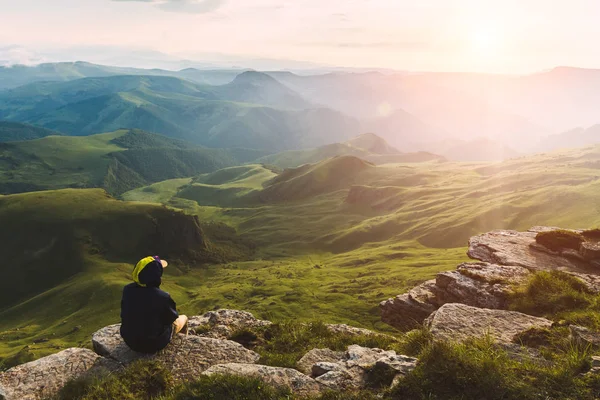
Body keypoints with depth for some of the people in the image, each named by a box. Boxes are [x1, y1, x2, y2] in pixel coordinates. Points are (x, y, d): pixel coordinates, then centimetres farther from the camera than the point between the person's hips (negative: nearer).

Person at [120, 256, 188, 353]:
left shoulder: (127, 290, -16)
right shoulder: (162, 297, -32)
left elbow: (125, 314, 3)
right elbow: (172, 317, -13)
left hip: (130, 340, 5)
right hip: (154, 344, -5)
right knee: (183, 318, 22)